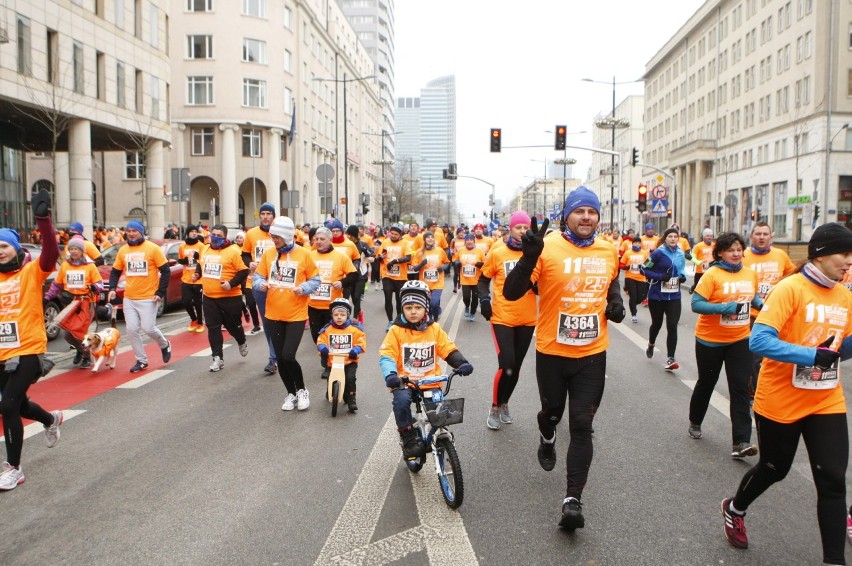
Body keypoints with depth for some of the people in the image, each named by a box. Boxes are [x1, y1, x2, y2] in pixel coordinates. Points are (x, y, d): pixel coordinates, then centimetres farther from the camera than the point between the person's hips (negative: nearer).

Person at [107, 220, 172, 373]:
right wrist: (112, 289, -1)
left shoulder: (152, 248, -6)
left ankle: (165, 345, 24)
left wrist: (160, 293, -11)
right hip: (129, 298, 5)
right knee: (132, 329, 2)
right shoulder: (123, 250, 7)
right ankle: (141, 361, 16)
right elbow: (115, 272, 16)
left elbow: (166, 271, -6)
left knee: (148, 328, -7)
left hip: (148, 298, -4)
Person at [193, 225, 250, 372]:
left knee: (233, 325, 10)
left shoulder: (233, 251, -12)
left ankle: (242, 343, 42)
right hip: (209, 297, 5)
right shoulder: (205, 250, 8)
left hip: (230, 297, -5)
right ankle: (218, 358, 12)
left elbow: (243, 271, -12)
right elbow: (200, 265, 26)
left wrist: (231, 284, -23)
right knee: (213, 328, 4)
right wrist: (197, 274, 7)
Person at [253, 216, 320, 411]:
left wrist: (304, 288, -18)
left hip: (296, 315, -4)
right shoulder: (268, 254, 2)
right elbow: (257, 276, 9)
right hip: (273, 315, 4)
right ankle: (291, 393, 30)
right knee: (280, 358, 10)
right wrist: (260, 284, -13)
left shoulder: (303, 254, -7)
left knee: (288, 356, -12)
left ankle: (302, 390, 14)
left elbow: (315, 279, 0)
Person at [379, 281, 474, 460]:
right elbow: (386, 356, -9)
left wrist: (462, 363, -15)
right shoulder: (396, 331, -4)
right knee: (401, 401, -30)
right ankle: (408, 439, -9)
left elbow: (449, 350, 4)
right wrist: (390, 375, -28)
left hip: (431, 381, 2)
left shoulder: (434, 329, 5)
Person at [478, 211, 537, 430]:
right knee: (506, 365, -10)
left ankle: (504, 404, 34)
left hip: (527, 320, 3)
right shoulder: (497, 253, -3)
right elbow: (483, 280, 7)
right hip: (502, 318, -3)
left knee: (516, 366, 13)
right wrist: (484, 299, -9)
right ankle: (495, 407, 11)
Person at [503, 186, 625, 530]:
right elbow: (511, 293, -21)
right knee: (552, 411, 20)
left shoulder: (609, 251, 2)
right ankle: (547, 438, 56)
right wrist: (529, 256, -35)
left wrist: (616, 302, 5)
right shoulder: (548, 248, -14)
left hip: (592, 355, 2)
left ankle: (573, 498, 7)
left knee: (582, 426, 0)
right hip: (552, 353, -2)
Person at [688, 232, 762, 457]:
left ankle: (741, 442, -3)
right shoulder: (712, 274, -14)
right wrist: (724, 308, -29)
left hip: (740, 339, 4)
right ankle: (695, 422, 38)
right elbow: (696, 304, -18)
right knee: (706, 383, 13)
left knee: (740, 388, -3)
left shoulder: (750, 274, 2)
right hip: (711, 340, -3)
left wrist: (762, 304, -1)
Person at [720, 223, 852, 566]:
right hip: (780, 402, -5)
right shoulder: (790, 288, -18)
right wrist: (814, 355, -32)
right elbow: (759, 341, -27)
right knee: (774, 469, 14)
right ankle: (734, 509, 42)